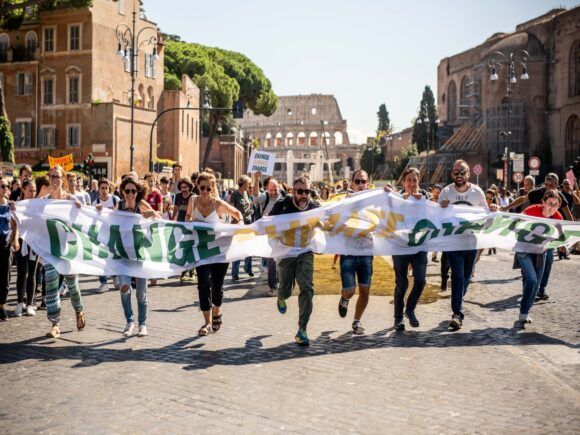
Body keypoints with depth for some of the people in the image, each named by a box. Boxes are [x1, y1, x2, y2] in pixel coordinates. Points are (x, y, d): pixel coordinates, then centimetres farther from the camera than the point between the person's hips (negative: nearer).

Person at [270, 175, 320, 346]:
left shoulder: (314, 207, -5)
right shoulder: (282, 205, -10)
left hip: (305, 252, 1)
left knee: (307, 288, -14)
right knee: (286, 290, 5)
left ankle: (302, 330, -8)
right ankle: (281, 297, 47)